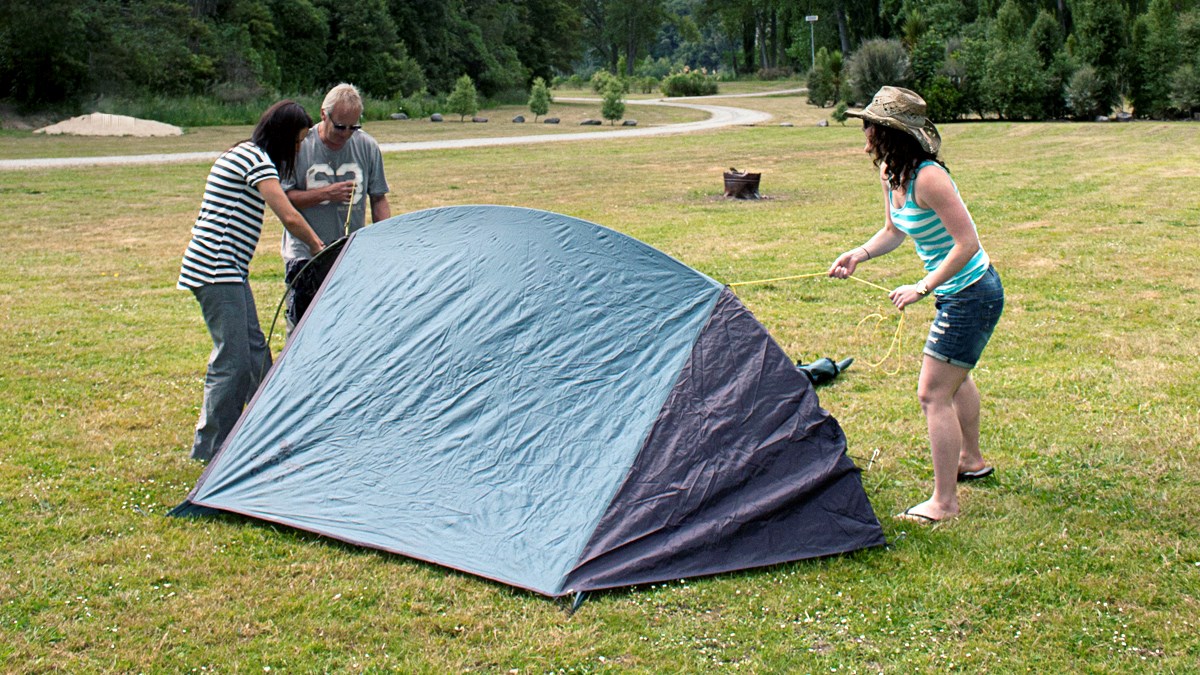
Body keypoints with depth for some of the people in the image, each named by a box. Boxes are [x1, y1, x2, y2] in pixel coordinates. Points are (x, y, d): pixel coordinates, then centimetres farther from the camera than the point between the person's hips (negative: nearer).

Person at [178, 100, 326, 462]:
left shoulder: (241, 154, 19)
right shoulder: (255, 158, -14)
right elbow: (290, 218, -18)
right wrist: (320, 249, -4)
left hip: (229, 269, 11)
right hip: (216, 269, -11)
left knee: (254, 348, 14)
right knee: (232, 358, -8)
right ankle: (210, 448, 1)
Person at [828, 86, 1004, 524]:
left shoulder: (927, 177, -28)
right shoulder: (889, 174, 1)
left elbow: (967, 243, -28)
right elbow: (893, 232, 15)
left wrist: (921, 288, -26)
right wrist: (858, 255, -1)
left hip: (971, 296, -11)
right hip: (957, 294, 11)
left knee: (933, 393, -9)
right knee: (955, 377, 29)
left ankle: (944, 502, -1)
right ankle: (970, 461, 52)